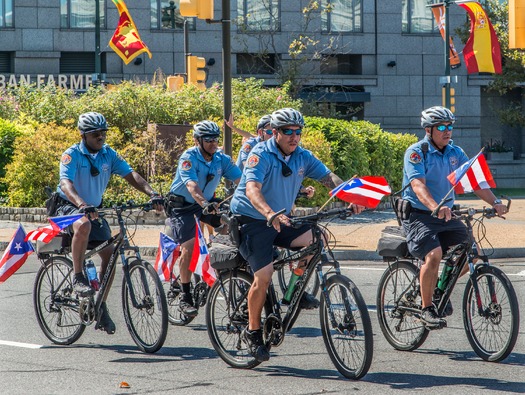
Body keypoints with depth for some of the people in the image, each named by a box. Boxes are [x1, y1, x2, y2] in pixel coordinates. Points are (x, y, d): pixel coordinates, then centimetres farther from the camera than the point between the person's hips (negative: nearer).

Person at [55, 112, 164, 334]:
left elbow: (130, 175, -9)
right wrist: (81, 204, -51)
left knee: (110, 254, -5)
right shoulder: (72, 155, -16)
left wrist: (152, 194, -26)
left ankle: (101, 307, 7)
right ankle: (78, 278, -27)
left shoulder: (108, 154, -1)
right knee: (83, 225, -39)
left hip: (94, 210, 6)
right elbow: (66, 184, -31)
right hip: (69, 208, -6)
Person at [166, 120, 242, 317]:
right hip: (182, 205, -5)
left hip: (207, 203, 5)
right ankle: (185, 297, -8)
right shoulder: (188, 158, -21)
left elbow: (240, 180, -14)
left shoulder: (222, 159, -6)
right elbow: (191, 185, -36)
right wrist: (205, 204, -53)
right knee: (189, 248, -17)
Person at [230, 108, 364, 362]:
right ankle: (253, 332, -1)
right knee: (264, 275, -17)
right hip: (251, 220, -6)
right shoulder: (261, 155, -18)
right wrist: (270, 214, -51)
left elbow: (328, 177, -6)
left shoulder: (303, 157, 1)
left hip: (280, 221, 6)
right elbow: (252, 190, -32)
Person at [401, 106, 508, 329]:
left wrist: (495, 202, -19)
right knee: (434, 254, -28)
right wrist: (435, 207, -44)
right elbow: (418, 185, -26)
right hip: (418, 216, -6)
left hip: (447, 216, 6)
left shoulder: (455, 153, 7)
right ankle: (426, 309, -13)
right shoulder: (416, 152, -11)